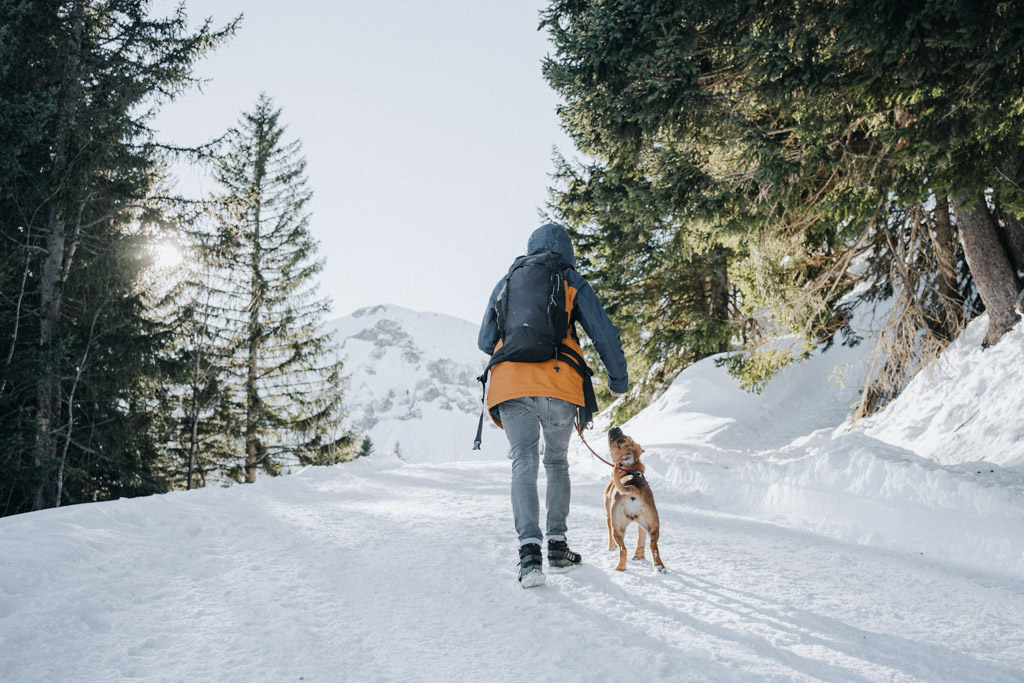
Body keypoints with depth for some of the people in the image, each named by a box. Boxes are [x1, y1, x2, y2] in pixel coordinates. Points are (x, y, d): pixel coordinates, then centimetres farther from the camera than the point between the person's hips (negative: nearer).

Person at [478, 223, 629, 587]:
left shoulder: (506, 283, 21)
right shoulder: (572, 284, 13)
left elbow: (485, 342, 24)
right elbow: (605, 335, 8)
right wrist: (619, 380, 21)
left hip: (509, 385, 1)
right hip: (559, 384, -1)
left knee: (524, 463, -3)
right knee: (557, 462, 16)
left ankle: (529, 548, -20)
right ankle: (557, 545, 17)